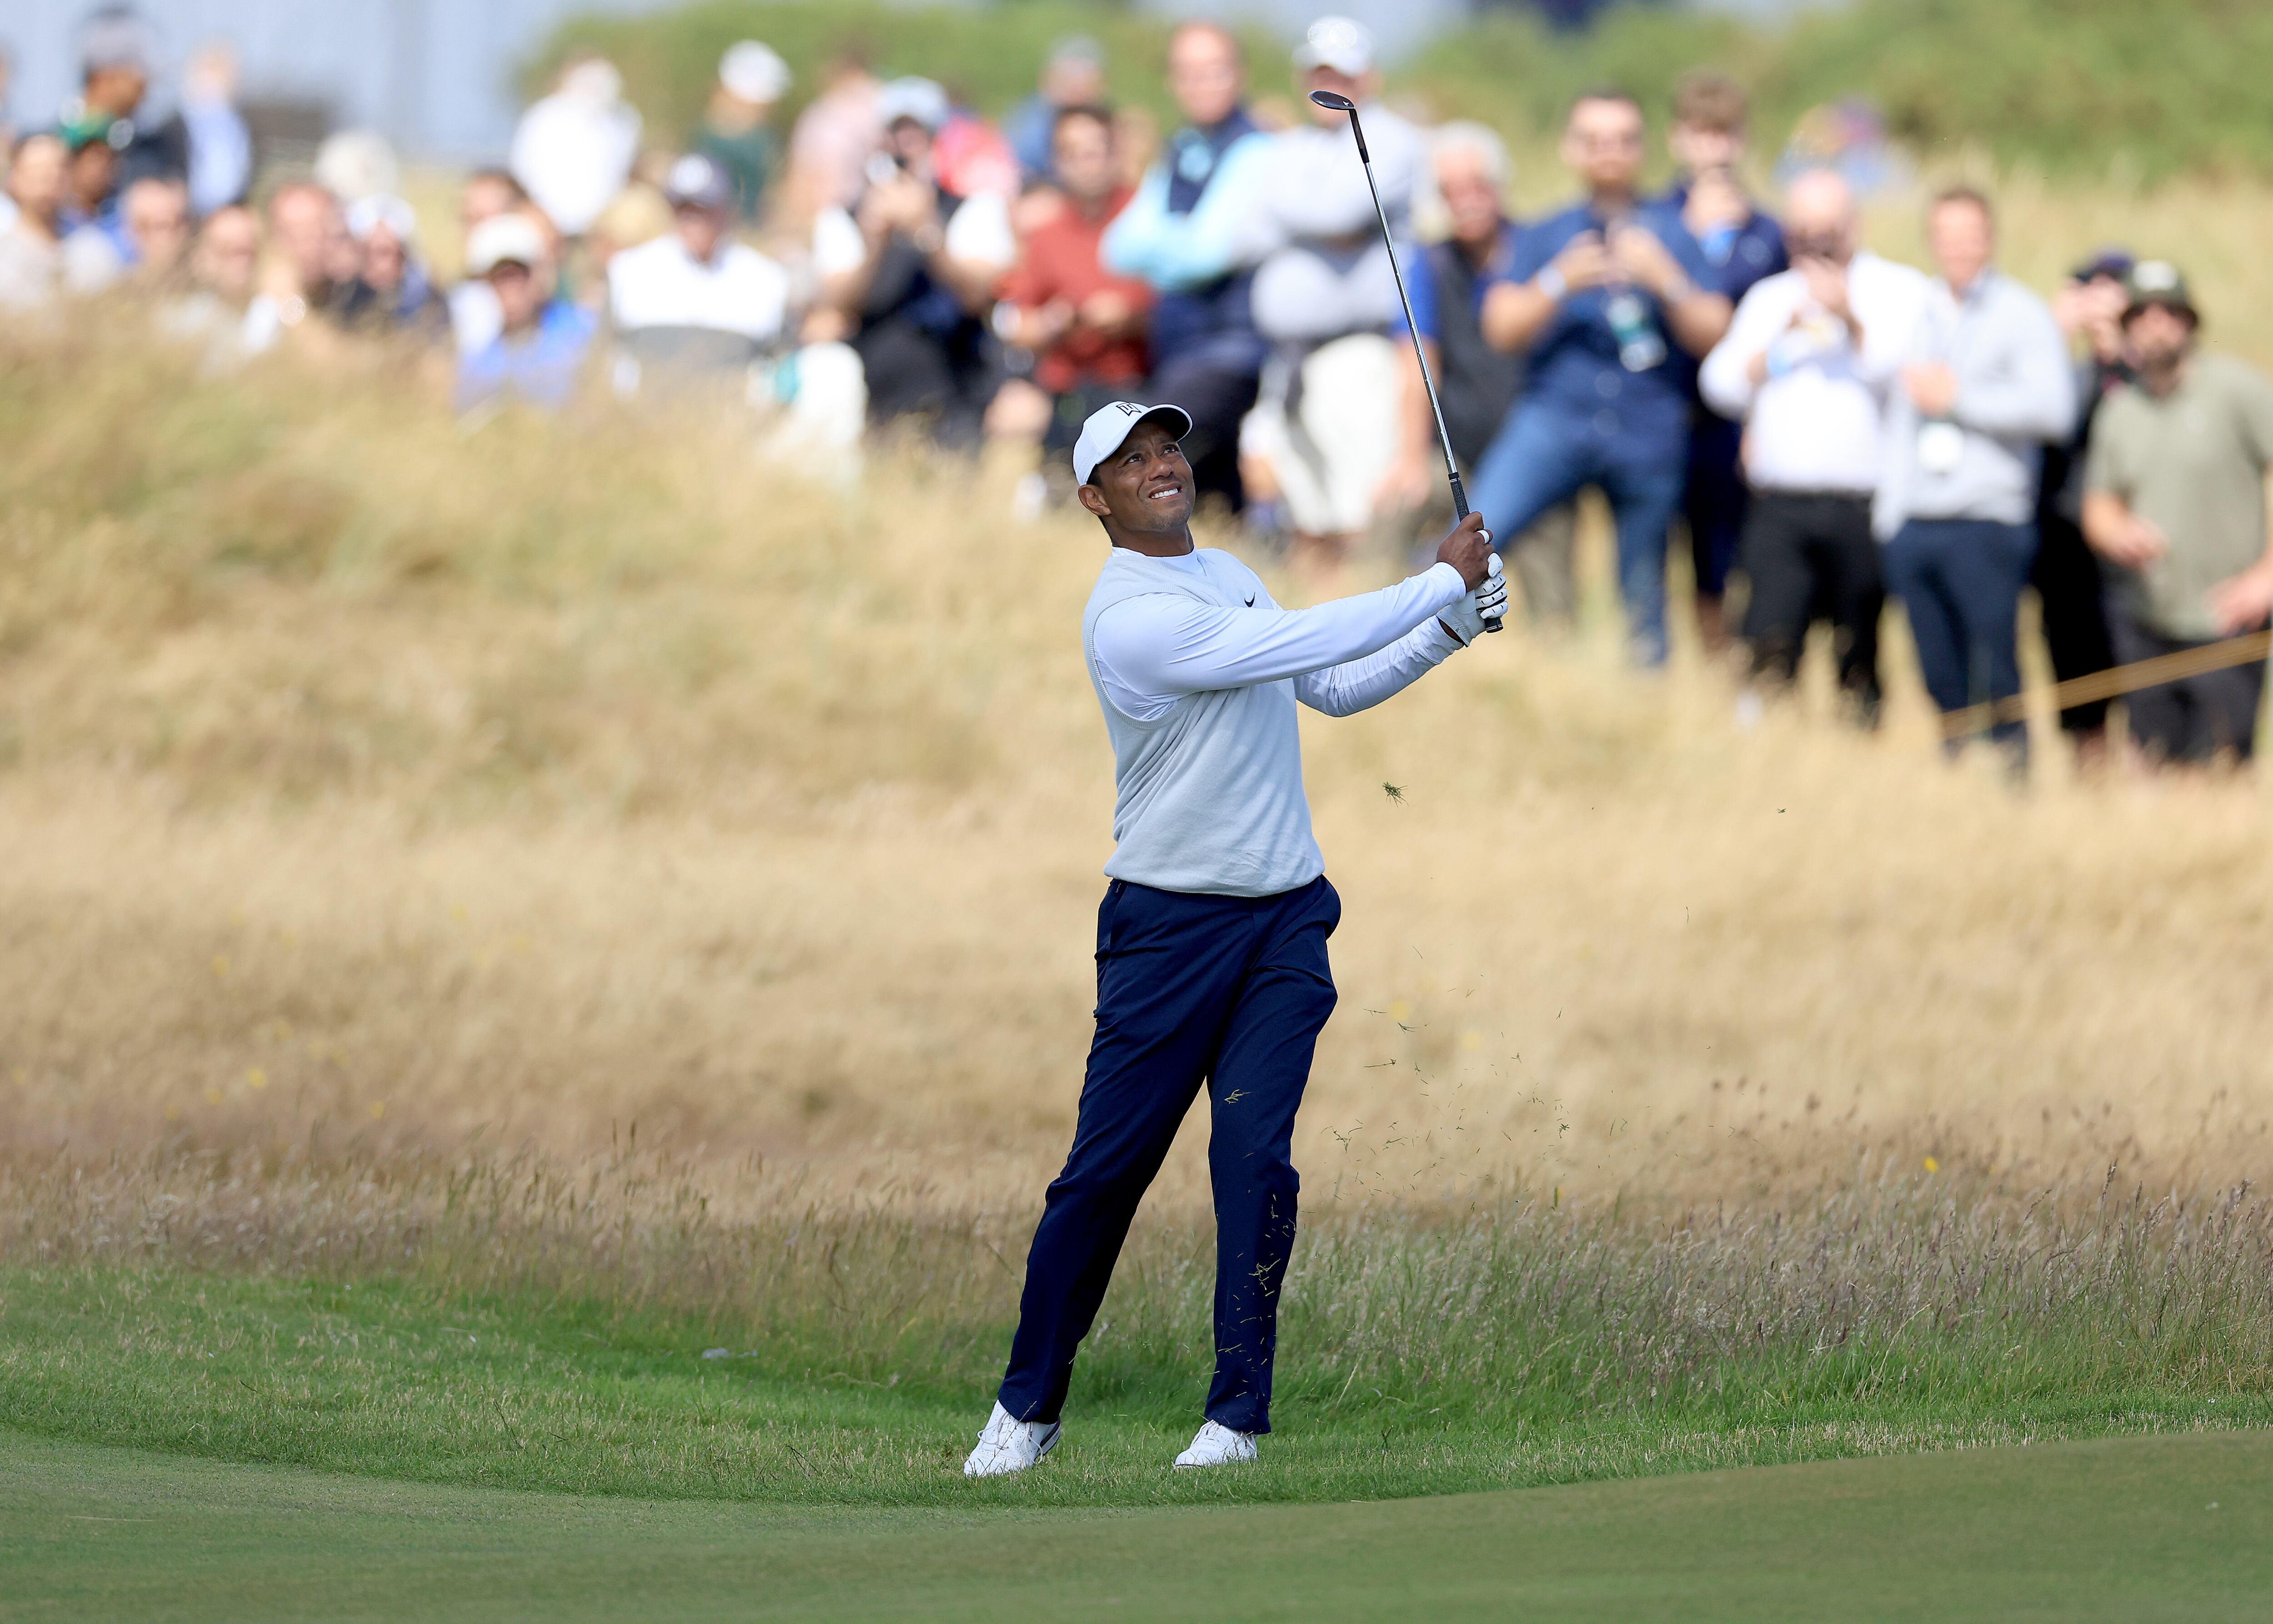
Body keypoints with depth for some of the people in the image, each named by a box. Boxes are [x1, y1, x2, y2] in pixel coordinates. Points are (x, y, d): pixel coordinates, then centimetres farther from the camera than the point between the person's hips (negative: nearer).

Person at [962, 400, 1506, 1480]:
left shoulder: (1227, 576, 13)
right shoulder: (1128, 616, -16)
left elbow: (1331, 687, 23)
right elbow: (1302, 643, -21)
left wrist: (1450, 630, 8)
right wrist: (1442, 582, -13)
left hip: (1285, 920, 6)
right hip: (1169, 930, -6)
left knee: (1254, 1149, -9)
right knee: (1105, 1168, -3)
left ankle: (1239, 1412, -5)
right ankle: (1028, 1408, 12)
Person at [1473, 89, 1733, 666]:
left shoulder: (1671, 235, 12)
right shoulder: (1545, 237, 14)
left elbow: (1713, 336, 4)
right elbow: (1503, 328, 3)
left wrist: (1665, 282, -13)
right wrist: (1560, 283, -13)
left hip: (1648, 436, 0)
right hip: (1556, 418, 0)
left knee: (1644, 597, 3)